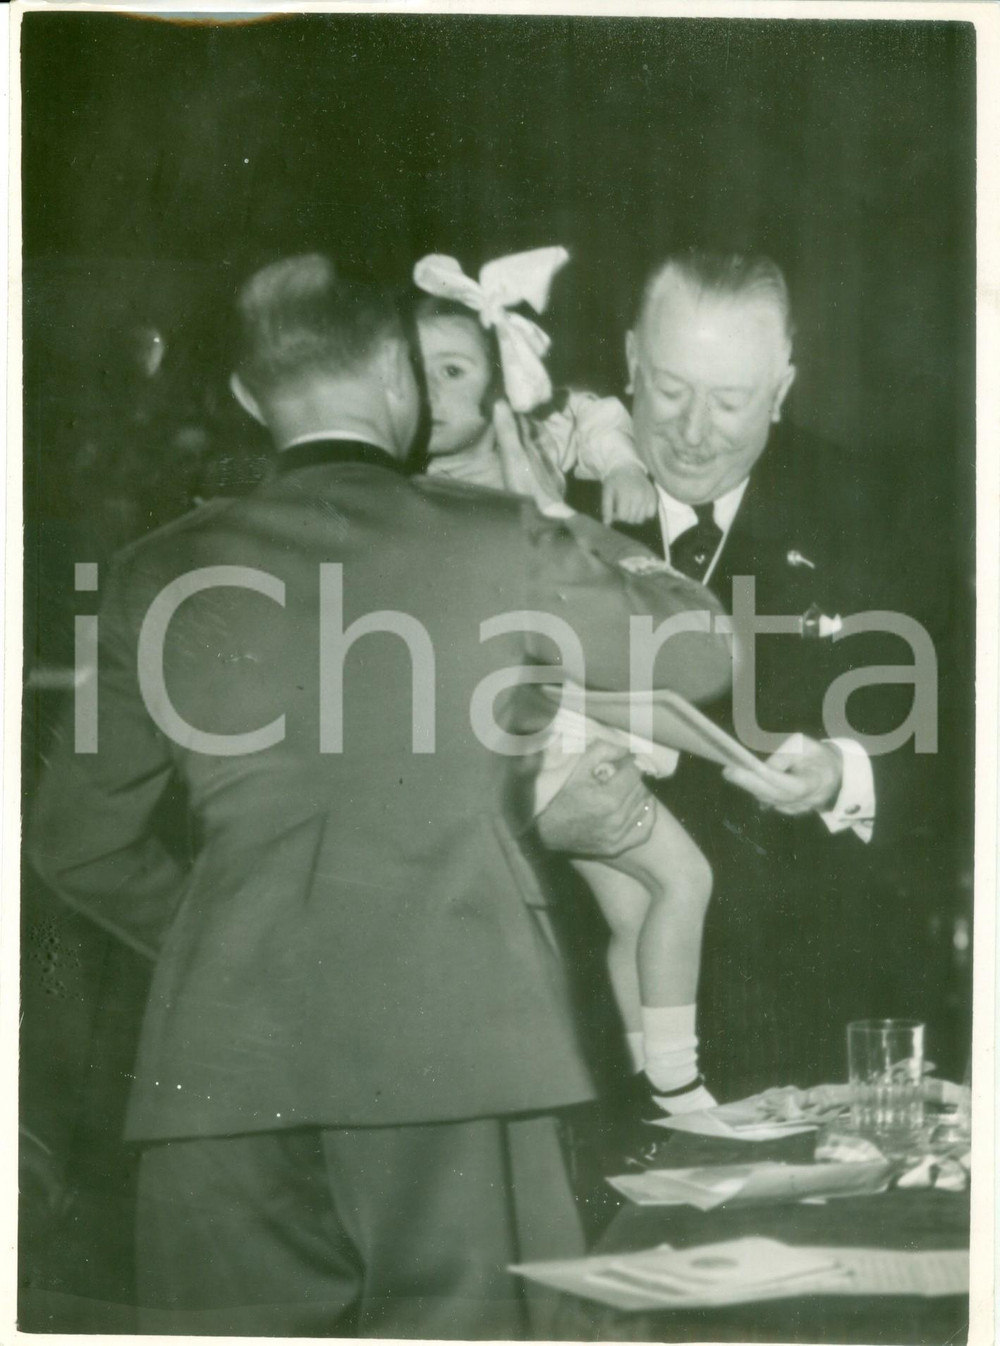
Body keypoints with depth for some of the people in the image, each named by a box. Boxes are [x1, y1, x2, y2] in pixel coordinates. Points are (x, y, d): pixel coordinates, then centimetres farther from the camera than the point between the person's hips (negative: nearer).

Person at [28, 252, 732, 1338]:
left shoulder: (159, 578, 6)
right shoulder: (497, 545, 0)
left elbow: (78, 842, 12)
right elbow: (699, 650, 16)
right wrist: (563, 522, 31)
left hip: (226, 1065, 2)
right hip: (456, 1050, -2)